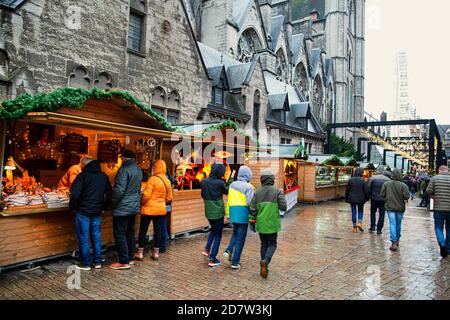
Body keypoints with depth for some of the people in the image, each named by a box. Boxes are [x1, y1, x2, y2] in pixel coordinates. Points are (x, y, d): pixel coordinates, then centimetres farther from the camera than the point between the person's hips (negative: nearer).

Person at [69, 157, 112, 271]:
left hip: (83, 211, -5)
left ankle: (86, 264, 11)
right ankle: (98, 262, 19)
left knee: (83, 238, 5)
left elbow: (74, 194, -17)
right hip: (97, 212, 5)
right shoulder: (104, 176, 7)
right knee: (96, 237, 13)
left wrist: (73, 207, -2)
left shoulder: (83, 175, -10)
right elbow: (109, 194, 11)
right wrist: (103, 207, 16)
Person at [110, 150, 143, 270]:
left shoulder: (124, 169, -16)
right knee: (130, 232, 16)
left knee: (120, 233, -1)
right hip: (134, 206, 8)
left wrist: (113, 203, -8)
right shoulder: (138, 170, 10)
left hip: (123, 208, -8)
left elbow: (119, 190, -20)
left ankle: (124, 262, 2)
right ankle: (130, 257, 24)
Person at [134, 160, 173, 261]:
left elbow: (146, 195, -17)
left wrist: (141, 202, 1)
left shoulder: (153, 179, -15)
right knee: (158, 230, 11)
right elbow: (169, 198, 8)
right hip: (161, 210, 5)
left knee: (143, 230, 8)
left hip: (149, 209, -5)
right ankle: (156, 252, 18)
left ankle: (140, 252, 14)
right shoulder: (167, 181, 2)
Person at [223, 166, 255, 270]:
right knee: (241, 238, 6)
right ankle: (235, 262, 11)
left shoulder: (232, 185, 7)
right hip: (243, 214, -5)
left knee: (235, 233, 26)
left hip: (233, 213, 5)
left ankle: (229, 251, 6)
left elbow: (229, 201, 11)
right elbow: (250, 202, -17)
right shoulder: (248, 187, -10)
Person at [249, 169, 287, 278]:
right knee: (272, 244, 11)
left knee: (264, 244, 17)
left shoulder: (257, 192, -1)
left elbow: (252, 209, -1)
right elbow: (283, 207, -10)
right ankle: (265, 261, -14)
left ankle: (264, 268, 18)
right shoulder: (277, 192, -9)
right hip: (272, 223, -2)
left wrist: (252, 221, 9)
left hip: (261, 223, 3)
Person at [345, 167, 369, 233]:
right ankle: (359, 223, -3)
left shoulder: (350, 180, -3)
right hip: (360, 199, -1)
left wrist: (346, 199, 11)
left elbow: (347, 190, 2)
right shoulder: (362, 180, -10)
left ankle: (354, 227, 10)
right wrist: (367, 198, 10)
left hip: (352, 199, 2)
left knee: (353, 212, 8)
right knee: (360, 211, 17)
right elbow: (366, 190, -6)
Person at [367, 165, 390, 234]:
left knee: (373, 212, 19)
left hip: (374, 198, 0)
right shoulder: (387, 179, -5)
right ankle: (379, 229, 8)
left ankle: (372, 226, 15)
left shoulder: (372, 178, -7)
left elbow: (368, 189, -3)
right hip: (383, 199, 0)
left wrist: (369, 196, 12)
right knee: (382, 214, 8)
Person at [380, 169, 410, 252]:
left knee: (392, 224, -1)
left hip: (390, 207, 0)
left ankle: (394, 242, -11)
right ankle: (397, 239, 34)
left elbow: (382, 195, -4)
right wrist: (403, 199, 5)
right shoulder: (403, 185, -13)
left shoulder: (386, 184, -6)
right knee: (398, 224, 17)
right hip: (400, 207, 0)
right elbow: (407, 197, -17)